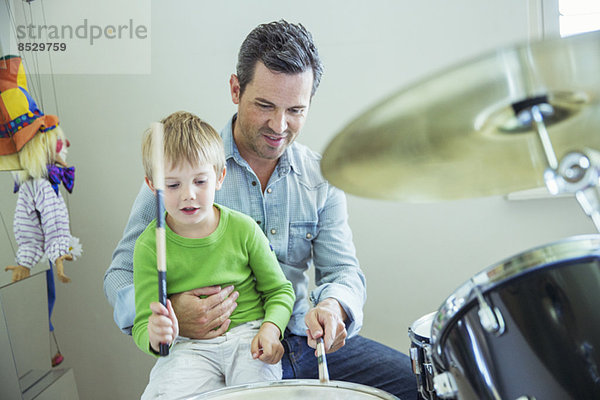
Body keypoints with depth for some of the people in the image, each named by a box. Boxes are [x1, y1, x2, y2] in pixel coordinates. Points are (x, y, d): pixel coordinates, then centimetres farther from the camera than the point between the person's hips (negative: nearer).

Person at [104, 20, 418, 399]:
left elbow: (344, 270, 0)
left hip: (303, 341, 3)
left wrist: (332, 305, -24)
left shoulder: (322, 178, 3)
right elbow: (123, 273, -2)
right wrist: (168, 312, -24)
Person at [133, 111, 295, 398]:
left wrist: (271, 328, -13)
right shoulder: (150, 245, -5)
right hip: (187, 345, 0)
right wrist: (155, 338, -28)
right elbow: (143, 326, -5)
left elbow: (280, 290, 6)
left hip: (247, 334, 1)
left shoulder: (242, 227, -3)